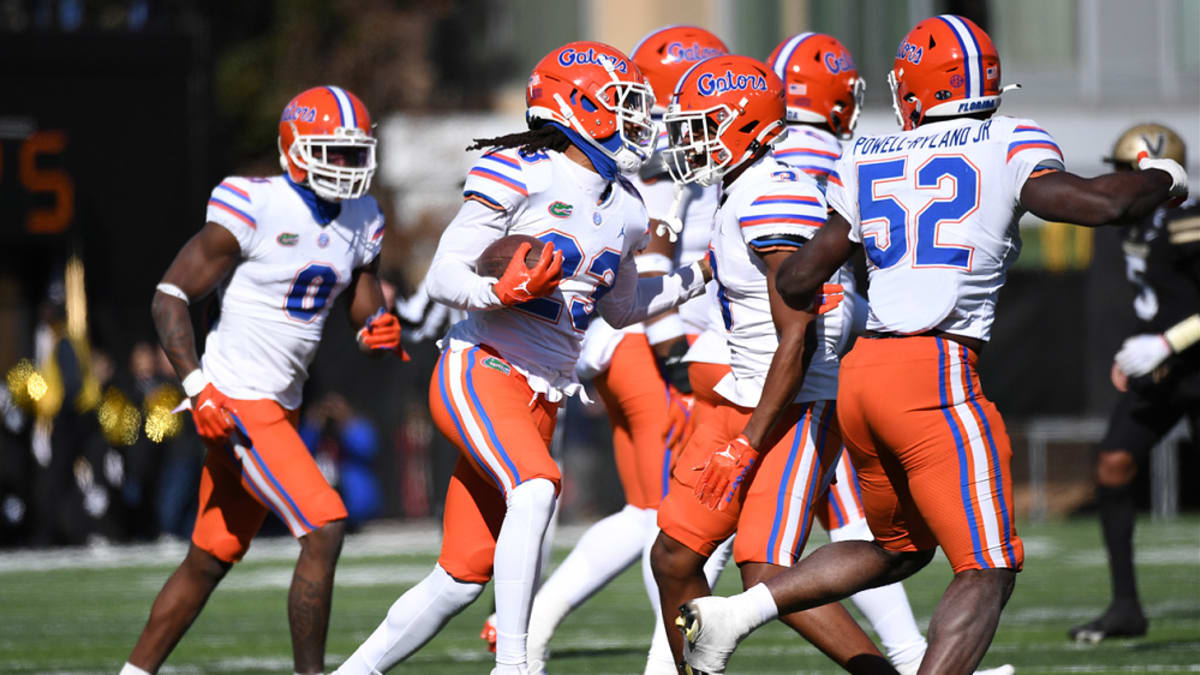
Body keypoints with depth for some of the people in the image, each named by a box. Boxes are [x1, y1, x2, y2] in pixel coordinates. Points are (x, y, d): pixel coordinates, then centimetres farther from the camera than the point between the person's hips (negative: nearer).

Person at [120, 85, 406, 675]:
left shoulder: (359, 222, 7)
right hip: (236, 404, -8)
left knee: (211, 560, 13)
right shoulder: (254, 209, -15)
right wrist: (196, 387, -22)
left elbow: (366, 315, 15)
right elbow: (170, 297, -13)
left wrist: (381, 333, -10)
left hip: (279, 405, 8)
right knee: (324, 528, -17)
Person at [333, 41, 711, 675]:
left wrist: (703, 274, 23)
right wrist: (503, 292, -28)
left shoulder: (624, 210, 13)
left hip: (541, 398, 8)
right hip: (481, 370, -8)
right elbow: (442, 278, -9)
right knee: (536, 488, -33)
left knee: (463, 576, 6)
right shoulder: (522, 175, -9)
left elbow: (622, 308, 30)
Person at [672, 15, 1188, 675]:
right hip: (935, 378, -6)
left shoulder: (868, 161, 13)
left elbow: (798, 281, 17)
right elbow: (1099, 203, -13)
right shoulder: (1009, 146, -1)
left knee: (898, 549, 26)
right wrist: (1160, 177, 8)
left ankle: (732, 614, 15)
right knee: (988, 572, -4)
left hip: (862, 372, 6)